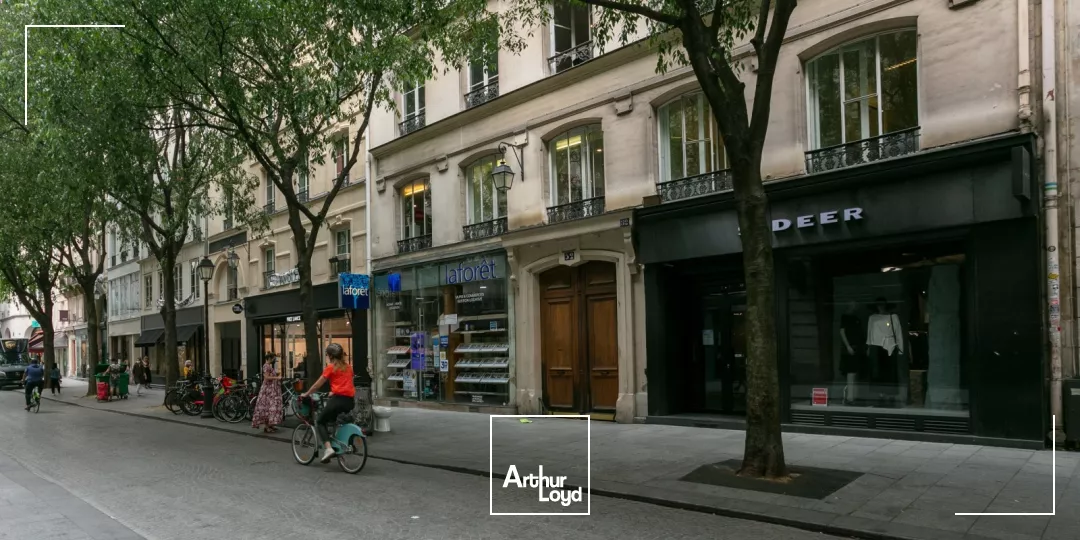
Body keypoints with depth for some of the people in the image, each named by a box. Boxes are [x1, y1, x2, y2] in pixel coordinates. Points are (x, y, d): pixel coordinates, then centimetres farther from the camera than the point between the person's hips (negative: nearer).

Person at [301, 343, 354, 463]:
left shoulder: (330, 368, 2)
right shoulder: (348, 367, 18)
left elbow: (317, 385, 7)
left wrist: (305, 394, 20)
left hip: (338, 399, -6)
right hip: (349, 401, 6)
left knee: (320, 422, 11)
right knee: (334, 421, 29)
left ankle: (328, 448, -8)